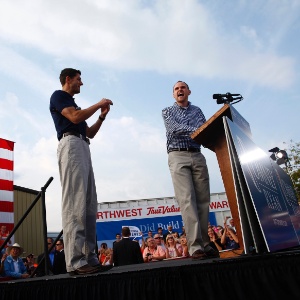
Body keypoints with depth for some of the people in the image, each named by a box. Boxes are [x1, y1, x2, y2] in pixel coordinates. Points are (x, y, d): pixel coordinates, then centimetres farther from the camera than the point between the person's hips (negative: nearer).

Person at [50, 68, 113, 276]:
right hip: (71, 145, -10)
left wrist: (102, 116, 15)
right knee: (75, 204, -18)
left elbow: (90, 133, 28)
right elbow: (75, 117, -11)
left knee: (89, 205, 2)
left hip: (83, 148, 10)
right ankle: (75, 262, -19)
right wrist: (99, 104, 2)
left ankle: (89, 257, 3)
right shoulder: (58, 96, 7)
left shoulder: (74, 104, 32)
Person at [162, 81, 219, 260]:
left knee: (203, 201, -2)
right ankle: (196, 247, -17)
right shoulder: (168, 111, 15)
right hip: (178, 156, -3)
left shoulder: (197, 111, 22)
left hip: (197, 156, 4)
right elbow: (174, 128, -6)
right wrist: (195, 129, -20)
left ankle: (205, 244, 5)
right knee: (187, 200, -14)